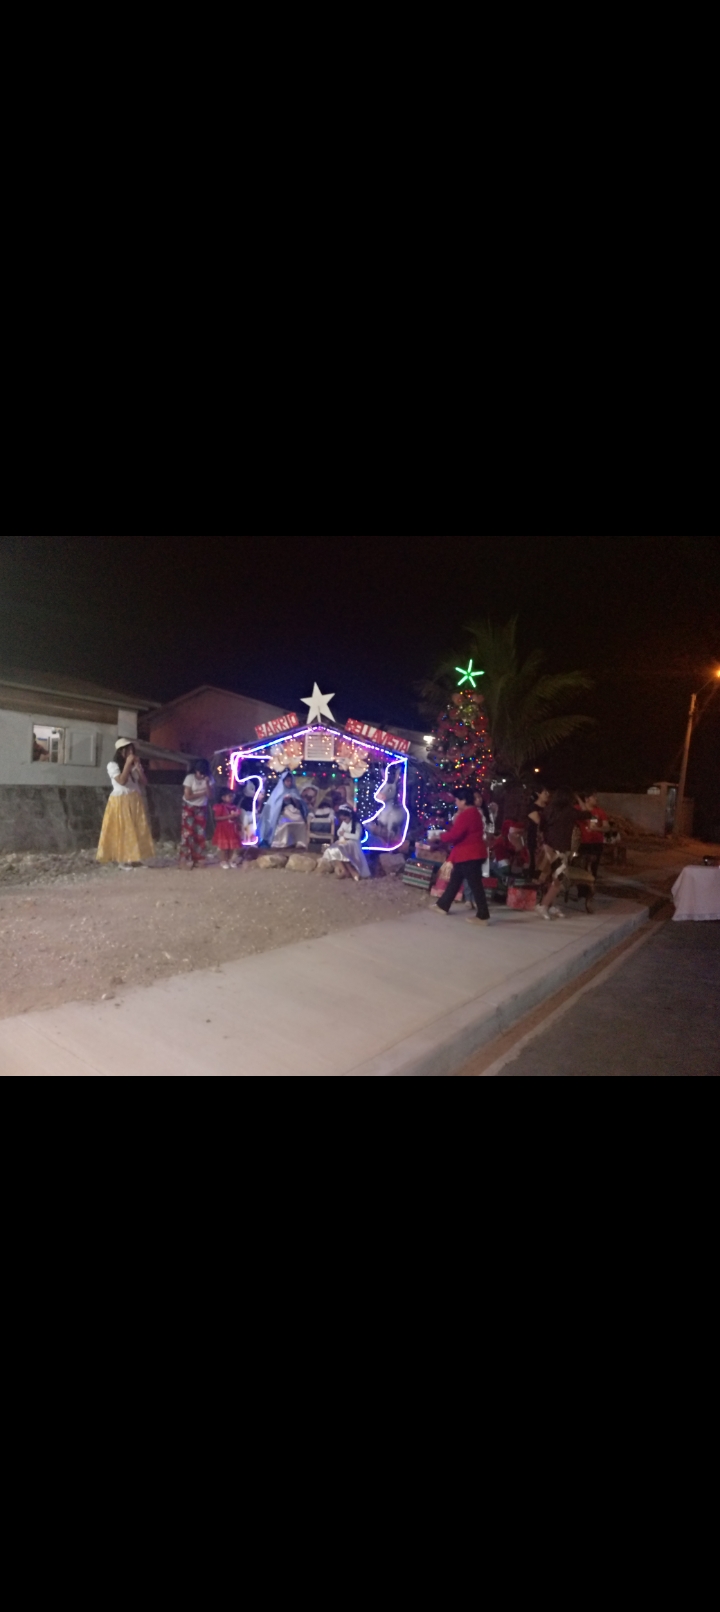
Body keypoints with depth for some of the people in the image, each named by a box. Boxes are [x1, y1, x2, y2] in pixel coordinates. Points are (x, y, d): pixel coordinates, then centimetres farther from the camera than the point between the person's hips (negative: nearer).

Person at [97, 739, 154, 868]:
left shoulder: (135, 765, 12)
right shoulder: (113, 765, -5)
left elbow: (143, 781, 3)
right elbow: (122, 781, -19)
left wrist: (137, 765, -5)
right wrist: (128, 764, -17)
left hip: (135, 801, 5)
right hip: (120, 802, -5)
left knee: (137, 830, 2)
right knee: (122, 830, -3)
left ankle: (132, 857, 8)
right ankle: (123, 859, 3)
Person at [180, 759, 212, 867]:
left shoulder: (207, 779, -3)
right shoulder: (190, 778, -15)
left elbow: (209, 795, -11)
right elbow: (187, 796, -19)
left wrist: (207, 783, -21)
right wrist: (201, 793, -15)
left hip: (201, 808, 4)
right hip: (189, 808, -4)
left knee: (200, 834, 3)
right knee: (188, 833, -6)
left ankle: (198, 859, 9)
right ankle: (186, 860, -3)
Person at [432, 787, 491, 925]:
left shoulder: (466, 815, -20)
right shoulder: (473, 813, 15)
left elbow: (454, 834, -23)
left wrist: (439, 838, -7)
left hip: (469, 855, -11)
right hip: (470, 853, 11)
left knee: (475, 884, -5)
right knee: (455, 880, 17)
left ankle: (483, 916, 0)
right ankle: (443, 906, 27)